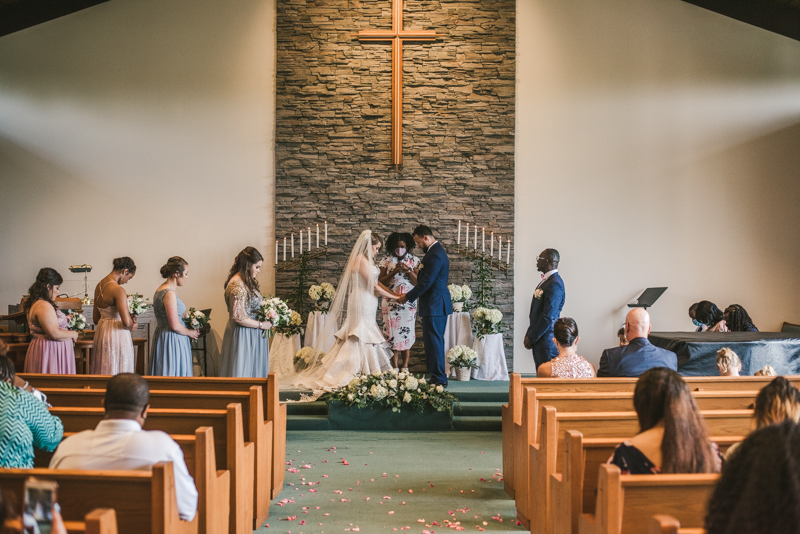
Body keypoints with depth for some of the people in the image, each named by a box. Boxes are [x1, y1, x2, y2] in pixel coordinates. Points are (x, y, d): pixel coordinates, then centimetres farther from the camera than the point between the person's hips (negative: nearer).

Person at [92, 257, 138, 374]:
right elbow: (127, 322, -24)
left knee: (104, 372, 16)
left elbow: (96, 319, 14)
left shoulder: (99, 285, 7)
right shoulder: (118, 290, -19)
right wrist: (133, 326, -5)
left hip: (101, 333, 9)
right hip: (117, 336, -9)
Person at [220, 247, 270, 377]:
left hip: (253, 336, 10)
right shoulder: (237, 286, -21)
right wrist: (261, 325, -14)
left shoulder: (247, 281, 10)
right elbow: (239, 318, -22)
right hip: (243, 336, -10)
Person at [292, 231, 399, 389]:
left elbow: (376, 281, 15)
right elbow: (374, 286, -16)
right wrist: (394, 297, -7)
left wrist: (393, 294, 7)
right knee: (361, 339, -6)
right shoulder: (361, 260, -16)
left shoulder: (366, 260, 16)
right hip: (362, 304, -10)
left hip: (366, 306, 10)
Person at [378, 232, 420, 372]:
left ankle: (405, 368, 8)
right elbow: (380, 282, -3)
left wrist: (408, 270, -16)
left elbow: (418, 282, 0)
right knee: (393, 334, -3)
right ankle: (395, 369, 2)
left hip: (409, 303, 1)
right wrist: (394, 271, -14)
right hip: (392, 303, -1)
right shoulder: (387, 261, 4)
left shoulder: (413, 260, 5)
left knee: (407, 334, 2)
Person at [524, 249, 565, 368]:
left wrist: (531, 338, -16)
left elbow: (548, 317, -22)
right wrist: (529, 334, 12)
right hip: (538, 338, 10)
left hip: (547, 339, -10)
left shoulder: (555, 284, -18)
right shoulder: (545, 281, 14)